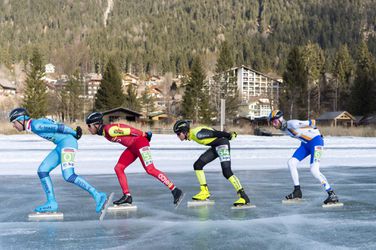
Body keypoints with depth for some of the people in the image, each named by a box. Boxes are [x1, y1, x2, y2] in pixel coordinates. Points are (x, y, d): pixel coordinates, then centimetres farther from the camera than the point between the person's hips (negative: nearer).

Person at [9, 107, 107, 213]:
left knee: (69, 176, -20)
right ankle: (52, 203, 6)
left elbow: (58, 127, -13)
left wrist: (75, 133, -2)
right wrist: (75, 133, 9)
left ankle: (97, 196, -16)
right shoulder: (33, 126, 16)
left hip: (67, 142, -10)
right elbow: (58, 126, 15)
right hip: (61, 146, 10)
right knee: (42, 171, 5)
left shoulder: (35, 125, -14)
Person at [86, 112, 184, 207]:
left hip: (140, 142, -10)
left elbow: (129, 130, -18)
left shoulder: (110, 130, -20)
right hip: (132, 147, 10)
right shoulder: (104, 133, 9)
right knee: (118, 168, 4)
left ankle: (175, 191, -13)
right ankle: (127, 196, 9)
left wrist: (145, 135, -8)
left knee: (150, 170, -15)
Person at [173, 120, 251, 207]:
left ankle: (243, 196, -16)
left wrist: (230, 135, -8)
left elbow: (215, 133, -19)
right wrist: (229, 135, 17)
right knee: (197, 165, 4)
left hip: (222, 144, -10)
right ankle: (205, 192, 8)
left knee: (226, 172, -19)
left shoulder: (197, 134, -24)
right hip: (215, 147, 10)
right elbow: (210, 131, 13)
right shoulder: (191, 135, 6)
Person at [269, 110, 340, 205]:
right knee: (291, 162, 2)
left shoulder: (292, 124, -24)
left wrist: (312, 131, 1)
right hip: (305, 144, 9)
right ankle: (297, 191, 12)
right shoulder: (283, 129, 4)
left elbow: (312, 122, -17)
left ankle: (332, 194, -12)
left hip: (316, 141, -9)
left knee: (314, 170, -19)